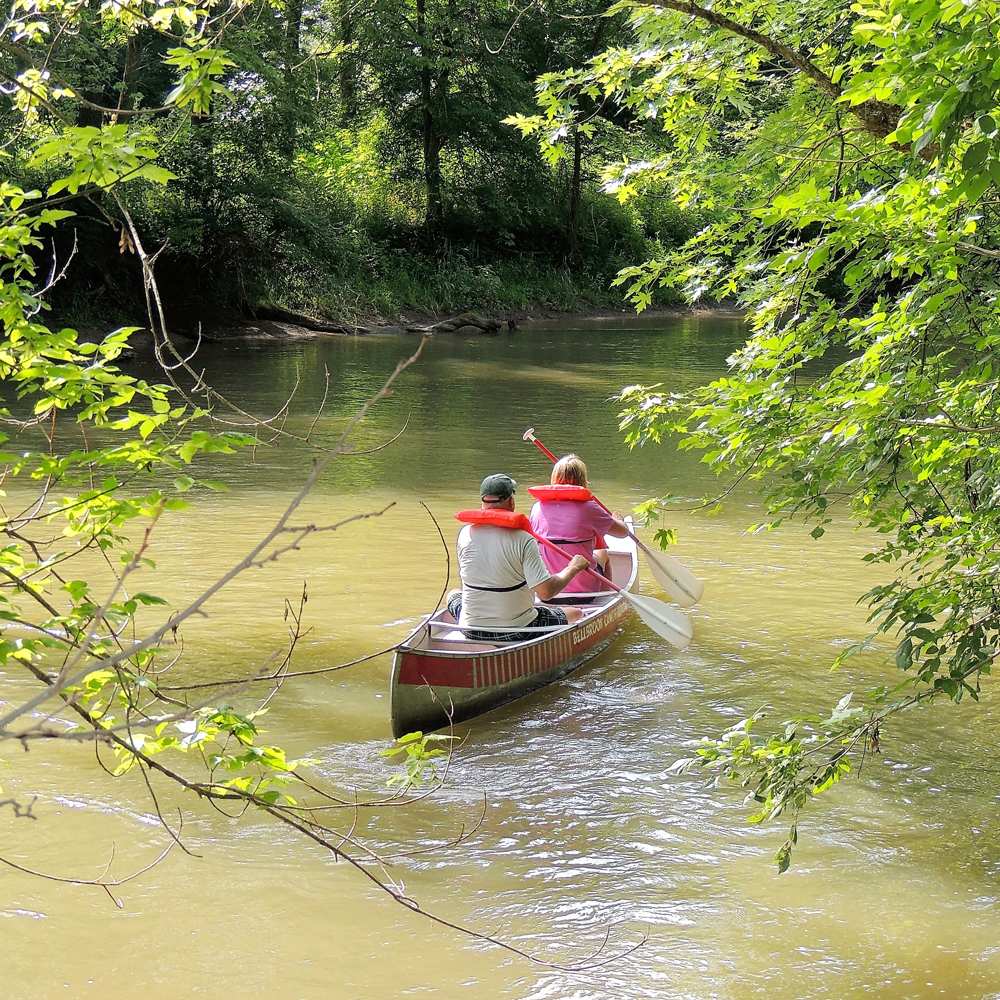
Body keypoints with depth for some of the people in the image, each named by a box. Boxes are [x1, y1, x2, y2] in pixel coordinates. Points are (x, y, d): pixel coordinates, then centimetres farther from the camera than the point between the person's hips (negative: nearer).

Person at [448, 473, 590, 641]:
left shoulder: (465, 534, -8)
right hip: (518, 632, -4)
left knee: (453, 595, 37)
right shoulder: (523, 539, -20)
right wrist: (573, 568, -7)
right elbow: (546, 592, -23)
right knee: (575, 613, 18)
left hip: (471, 632, 4)